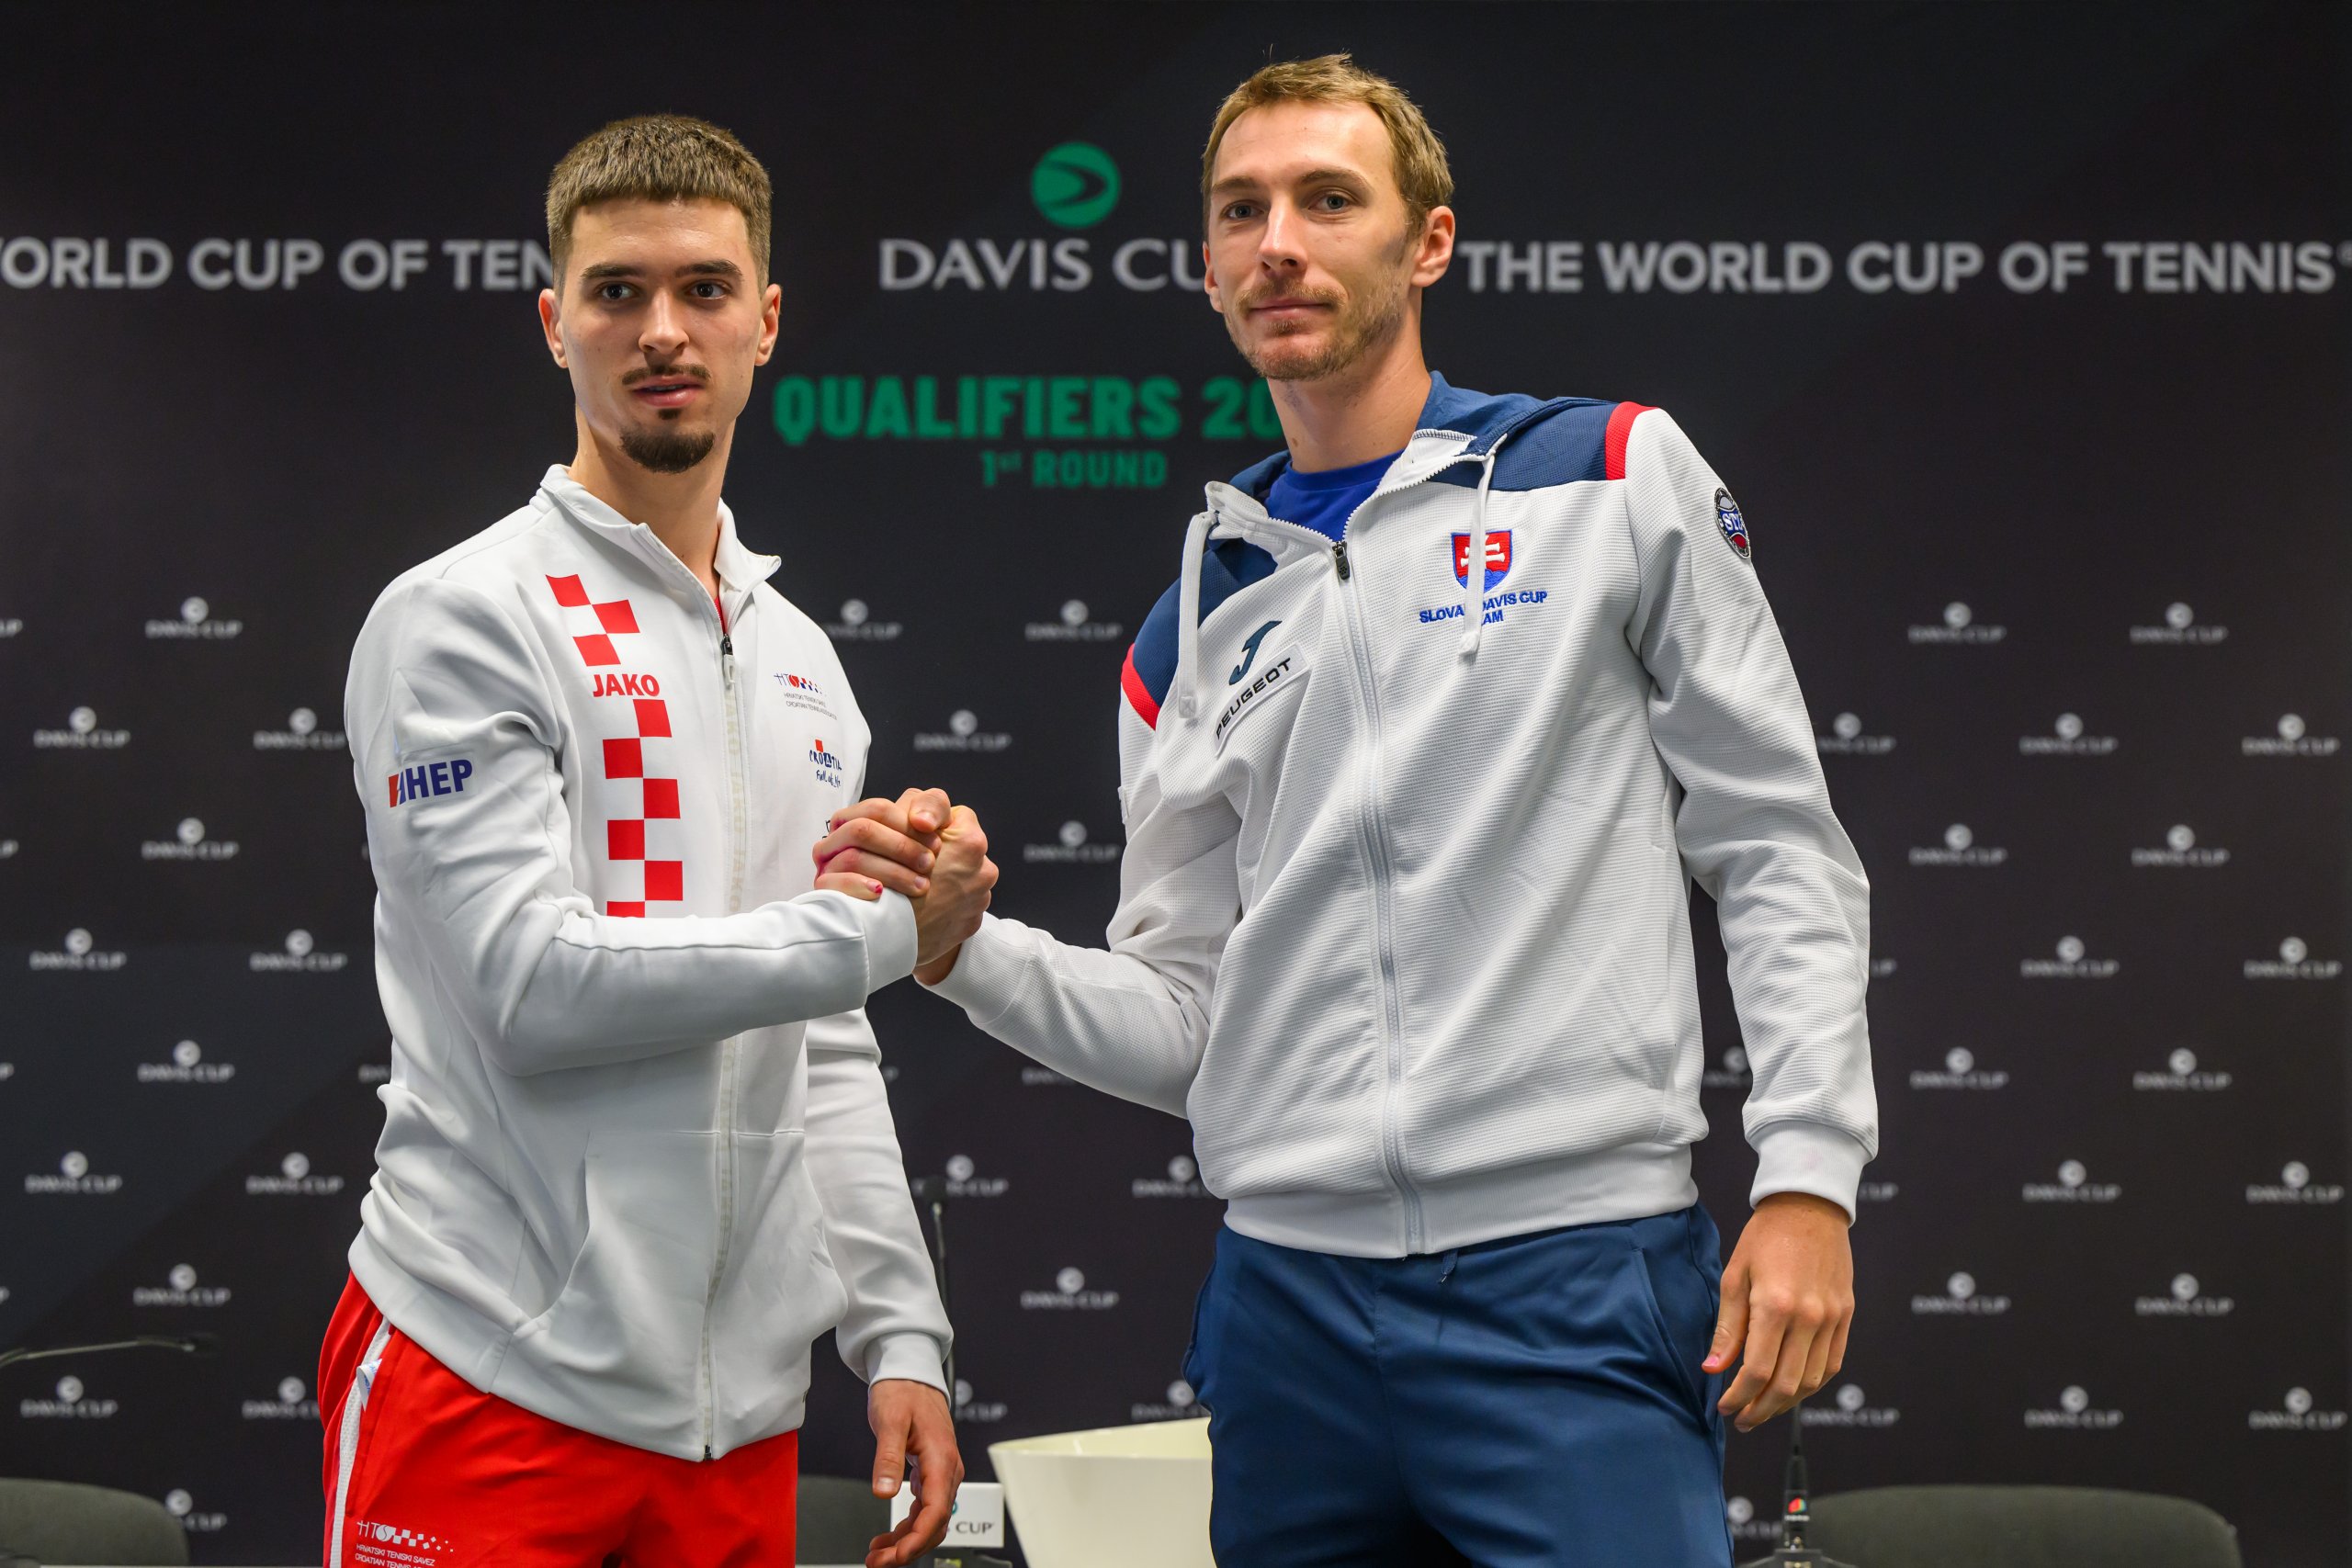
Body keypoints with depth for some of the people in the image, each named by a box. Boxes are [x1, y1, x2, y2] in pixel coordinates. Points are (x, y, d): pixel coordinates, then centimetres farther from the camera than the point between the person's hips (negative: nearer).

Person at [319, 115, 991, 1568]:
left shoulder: (799, 658, 16)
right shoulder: (458, 618, -6)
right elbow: (536, 989, -16)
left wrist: (898, 1333, 10)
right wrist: (878, 931, -10)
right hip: (495, 1384, -6)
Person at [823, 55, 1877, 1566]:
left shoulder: (1613, 480, 3)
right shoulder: (1194, 632, 15)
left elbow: (1779, 851, 0)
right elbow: (1180, 1020, 14)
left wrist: (1809, 1174, -10)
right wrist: (965, 947, -3)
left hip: (1572, 1279, -4)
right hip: (1291, 1307, 4)